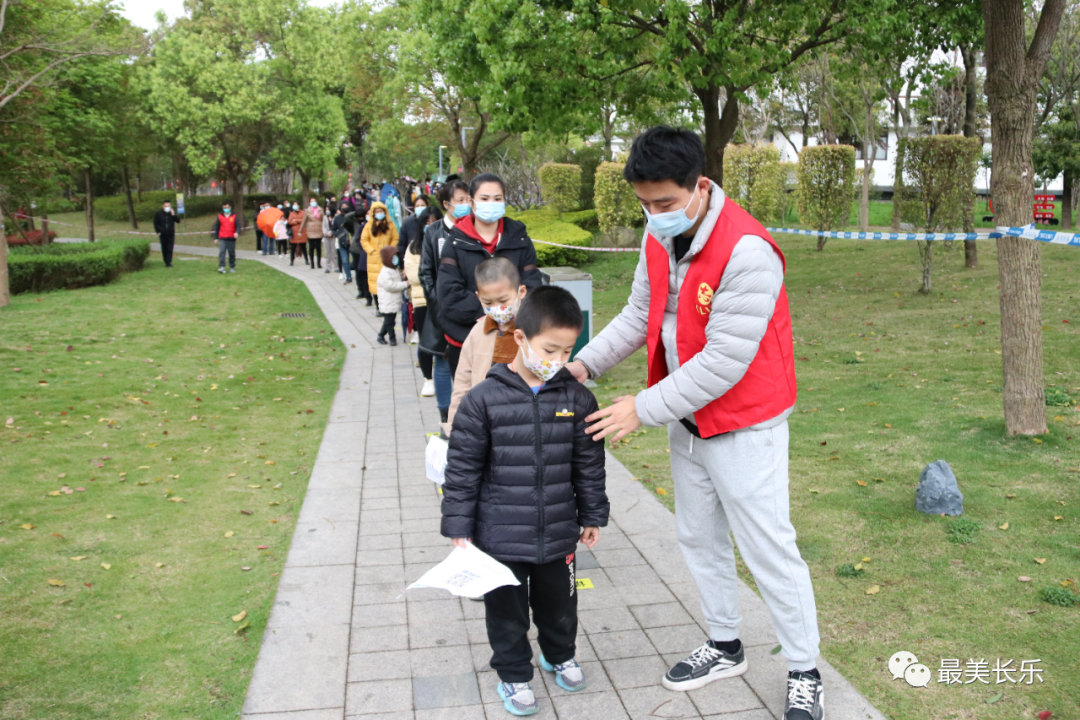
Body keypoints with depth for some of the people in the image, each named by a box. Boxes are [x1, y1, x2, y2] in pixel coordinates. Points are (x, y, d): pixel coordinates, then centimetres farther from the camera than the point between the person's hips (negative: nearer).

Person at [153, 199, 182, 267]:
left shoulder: (172, 213, 6)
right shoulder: (158, 213, 2)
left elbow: (178, 220, -2)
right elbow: (156, 223, 5)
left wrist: (173, 215, -15)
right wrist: (158, 232, -2)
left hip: (171, 234, 0)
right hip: (162, 235, 0)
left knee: (170, 249, -8)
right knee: (164, 249, 5)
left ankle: (169, 263, -9)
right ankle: (166, 262, 14)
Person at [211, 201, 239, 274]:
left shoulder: (234, 216, 3)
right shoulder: (220, 217, 8)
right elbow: (216, 227, 13)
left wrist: (236, 232, -26)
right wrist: (215, 238, 10)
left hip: (231, 238, 0)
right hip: (222, 239, 0)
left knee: (232, 253, 7)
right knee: (221, 252, -13)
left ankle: (232, 267, 19)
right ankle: (221, 267, -18)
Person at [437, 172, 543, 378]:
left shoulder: (519, 240, 8)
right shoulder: (456, 243, 3)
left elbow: (532, 286, 0)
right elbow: (449, 296, -6)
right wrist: (484, 314, -17)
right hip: (466, 341, -1)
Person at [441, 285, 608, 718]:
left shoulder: (576, 398, -5)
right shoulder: (485, 399, -14)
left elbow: (589, 464, 6)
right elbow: (462, 468, -8)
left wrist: (592, 516, 11)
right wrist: (459, 528, -6)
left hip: (558, 533, 3)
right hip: (500, 536, -3)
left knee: (559, 602, 22)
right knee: (507, 610, 14)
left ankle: (560, 654, 50)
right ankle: (514, 674, 37)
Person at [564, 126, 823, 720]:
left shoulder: (746, 251, -27)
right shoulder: (659, 237, 0)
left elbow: (724, 362, -27)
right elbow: (640, 314, 10)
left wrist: (645, 408, -21)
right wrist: (585, 364, -4)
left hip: (743, 426, -8)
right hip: (687, 420, 8)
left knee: (768, 550, 3)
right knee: (699, 538, 19)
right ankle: (724, 646, 40)